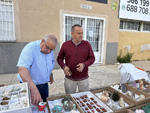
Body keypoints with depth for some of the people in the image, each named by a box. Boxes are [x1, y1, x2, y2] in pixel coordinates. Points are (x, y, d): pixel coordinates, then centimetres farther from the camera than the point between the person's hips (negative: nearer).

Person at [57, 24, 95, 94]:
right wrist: (64, 66, -13)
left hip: (84, 78, 1)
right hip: (70, 79, 0)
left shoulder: (87, 44, -4)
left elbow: (92, 58, -1)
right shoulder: (65, 45, -4)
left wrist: (84, 64, -19)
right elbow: (59, 58, 5)